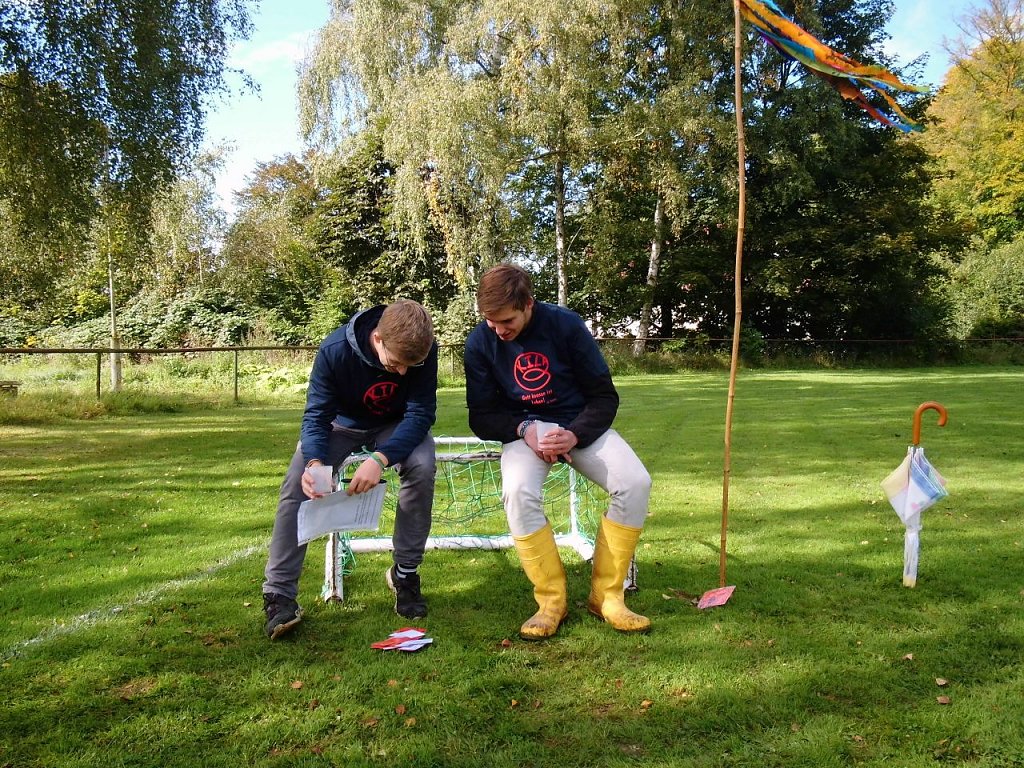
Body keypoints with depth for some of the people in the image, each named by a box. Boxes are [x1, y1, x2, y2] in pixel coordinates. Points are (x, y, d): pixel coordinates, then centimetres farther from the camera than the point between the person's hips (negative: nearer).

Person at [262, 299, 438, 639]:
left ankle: (405, 573, -11)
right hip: (342, 423, 0)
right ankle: (279, 594, -15)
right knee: (297, 483, -24)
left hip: (396, 425, 0)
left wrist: (380, 459, -46)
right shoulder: (334, 350, -32)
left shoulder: (423, 351, -29)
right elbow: (316, 415, -26)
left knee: (422, 466, -31)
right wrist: (314, 462, -48)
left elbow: (421, 413, -29)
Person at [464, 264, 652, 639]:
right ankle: (551, 601, -16)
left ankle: (606, 596, -11)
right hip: (524, 430, 0)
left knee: (635, 482, -26)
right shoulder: (480, 342, -8)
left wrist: (575, 436, -22)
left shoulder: (566, 324, -11)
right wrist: (524, 430, -20)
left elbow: (604, 395, -5)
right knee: (518, 492, -34)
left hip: (581, 425, 1)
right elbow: (481, 416, -1)